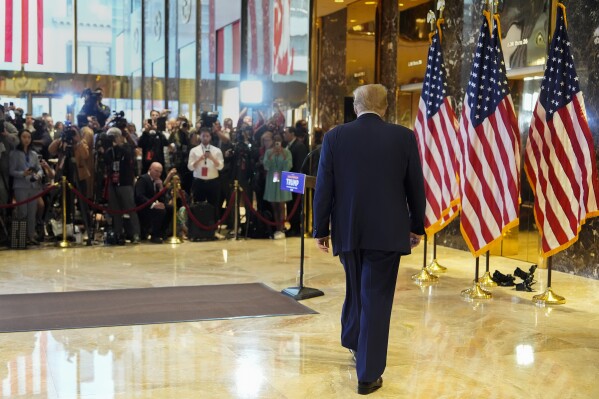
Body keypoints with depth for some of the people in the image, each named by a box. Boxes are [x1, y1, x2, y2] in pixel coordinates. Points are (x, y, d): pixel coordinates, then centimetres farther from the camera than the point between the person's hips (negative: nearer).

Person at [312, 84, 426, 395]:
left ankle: (354, 343, 40)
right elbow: (416, 187, 1)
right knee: (376, 299, 2)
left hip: (348, 230, 2)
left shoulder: (334, 137, -2)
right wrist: (416, 226, 13)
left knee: (355, 290, 23)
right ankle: (368, 375, 5)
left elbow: (323, 188, -1)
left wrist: (320, 229, 7)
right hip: (387, 232, -2)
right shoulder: (404, 137, -3)